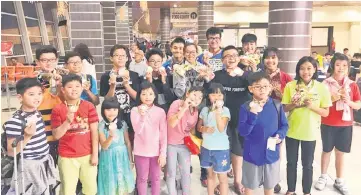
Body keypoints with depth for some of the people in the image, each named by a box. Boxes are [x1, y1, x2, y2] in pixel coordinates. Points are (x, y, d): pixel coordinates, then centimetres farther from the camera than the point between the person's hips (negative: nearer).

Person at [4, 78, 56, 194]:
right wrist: (27, 136, -31)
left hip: (45, 162, 7)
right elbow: (11, 152, -20)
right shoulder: (15, 121, -22)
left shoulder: (37, 113, 2)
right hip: (29, 166, -7)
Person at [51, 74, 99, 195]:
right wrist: (67, 121, -22)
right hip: (67, 157, -1)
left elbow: (94, 132, -3)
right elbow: (56, 135, -6)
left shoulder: (89, 106, -3)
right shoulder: (58, 109, -5)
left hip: (87, 155, 1)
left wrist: (95, 154, -4)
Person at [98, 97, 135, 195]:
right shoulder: (101, 126, -10)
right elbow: (104, 146, -16)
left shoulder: (122, 123, -3)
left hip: (122, 156, 2)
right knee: (110, 185, 8)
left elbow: (128, 143, 4)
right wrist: (111, 135, -34)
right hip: (109, 158, -2)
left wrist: (131, 160, 7)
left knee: (123, 185, 11)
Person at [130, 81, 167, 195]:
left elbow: (163, 134, -3)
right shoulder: (135, 110, -7)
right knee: (142, 178, 13)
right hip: (141, 151, -1)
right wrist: (142, 115, -32)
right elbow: (137, 131, -18)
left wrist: (163, 153, -5)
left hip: (156, 151, 1)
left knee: (156, 178, 15)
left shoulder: (160, 111, -5)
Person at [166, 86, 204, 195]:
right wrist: (184, 108, -33)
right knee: (171, 173, 5)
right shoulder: (177, 103, -18)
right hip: (170, 144, -5)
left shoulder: (195, 111, 0)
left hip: (185, 145, 5)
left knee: (186, 172, 13)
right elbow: (171, 124, -30)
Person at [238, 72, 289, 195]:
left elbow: (284, 125, 4)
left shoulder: (277, 106, -6)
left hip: (271, 154, 2)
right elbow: (242, 132, -18)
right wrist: (253, 114, -30)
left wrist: (280, 135, -16)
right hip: (252, 155, -1)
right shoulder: (246, 107, -13)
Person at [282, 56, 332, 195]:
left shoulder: (322, 88, -7)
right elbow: (284, 108, 0)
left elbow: (325, 112, -4)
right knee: (291, 162, 13)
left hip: (310, 132, -1)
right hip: (292, 131, 1)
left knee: (307, 164, 12)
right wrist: (294, 105, -20)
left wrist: (312, 106, -21)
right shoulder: (290, 86, -5)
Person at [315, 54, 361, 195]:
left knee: (340, 152, 10)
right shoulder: (325, 84, -7)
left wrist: (348, 101, -16)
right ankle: (323, 177, 28)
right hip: (328, 124, -2)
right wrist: (332, 99, -21)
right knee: (327, 150, 11)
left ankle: (339, 181, 23)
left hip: (345, 124, 2)